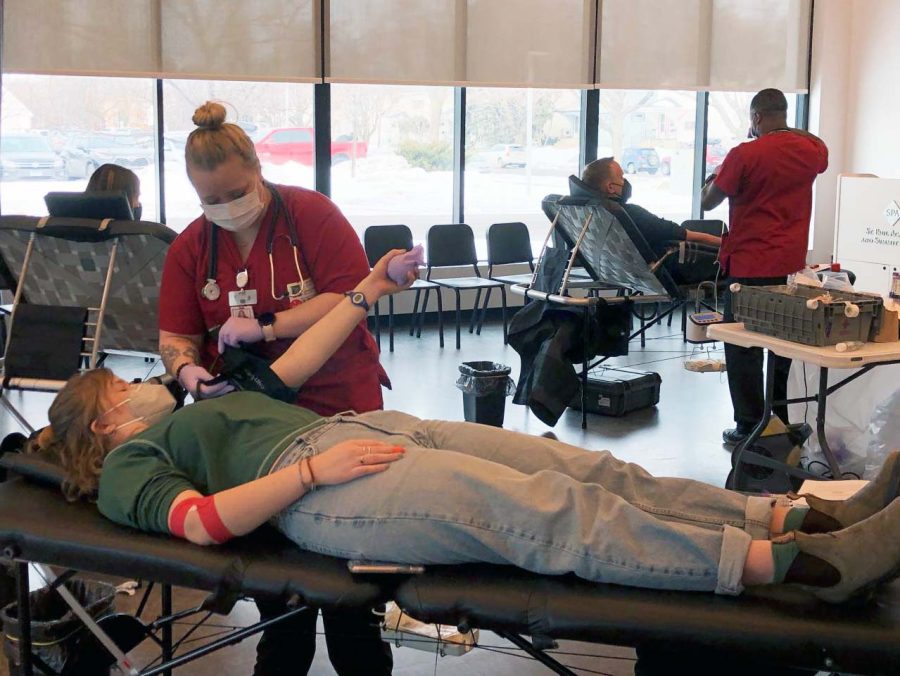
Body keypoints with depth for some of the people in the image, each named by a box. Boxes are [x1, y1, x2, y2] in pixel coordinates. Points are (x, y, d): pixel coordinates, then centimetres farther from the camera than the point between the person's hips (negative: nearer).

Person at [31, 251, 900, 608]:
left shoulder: (207, 405, 35)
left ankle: (791, 516, -19)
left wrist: (364, 295, 32)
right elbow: (202, 522, -7)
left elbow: (286, 369, 35)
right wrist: (313, 468, -16)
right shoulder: (128, 465, 11)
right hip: (312, 483, -8)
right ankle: (793, 565, -34)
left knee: (585, 469, -12)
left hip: (368, 428, 9)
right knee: (542, 511, -26)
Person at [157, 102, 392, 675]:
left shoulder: (311, 214, -7)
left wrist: (265, 326, -21)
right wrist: (187, 369, -16)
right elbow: (175, 335, 7)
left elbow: (351, 299, -15)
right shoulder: (191, 247, 7)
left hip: (337, 409, -3)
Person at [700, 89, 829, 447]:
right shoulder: (812, 150, 2)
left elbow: (707, 202, -6)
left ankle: (748, 427, 4)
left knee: (743, 347, 3)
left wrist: (714, 178, 13)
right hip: (791, 265, 5)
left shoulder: (744, 154, -13)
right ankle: (783, 420, 22)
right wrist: (791, 132, 26)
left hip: (749, 266, -5)